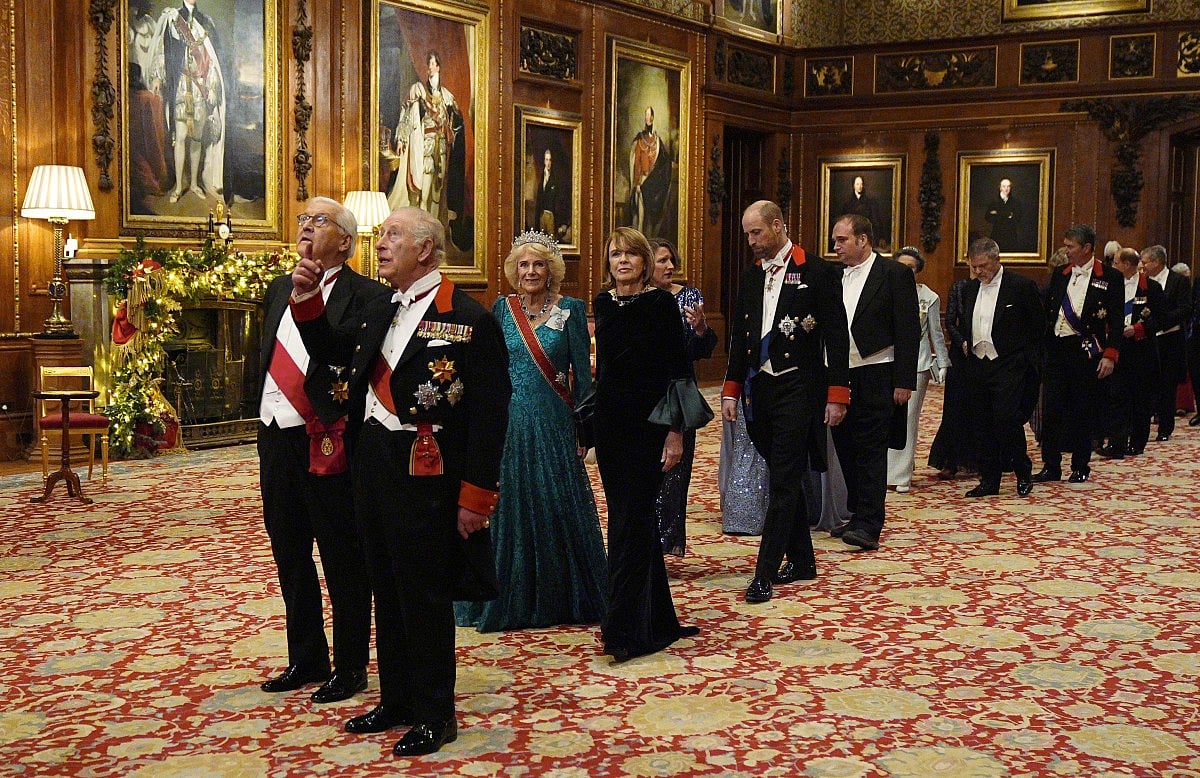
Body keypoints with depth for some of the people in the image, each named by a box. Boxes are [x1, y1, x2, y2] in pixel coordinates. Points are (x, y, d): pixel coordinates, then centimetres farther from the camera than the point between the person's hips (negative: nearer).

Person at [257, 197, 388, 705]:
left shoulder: (365, 296, -9)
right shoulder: (279, 290, 14)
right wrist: (265, 422, 15)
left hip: (328, 444, -7)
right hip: (277, 439, 8)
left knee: (342, 561, 4)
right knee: (290, 556, 17)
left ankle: (349, 667, 18)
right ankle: (305, 660, 31)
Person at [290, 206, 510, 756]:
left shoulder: (469, 319, -12)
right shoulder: (379, 311, 11)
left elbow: (490, 414, -15)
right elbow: (330, 351, 25)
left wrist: (475, 495, -17)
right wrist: (306, 298, 8)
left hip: (424, 476, -8)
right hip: (371, 465, 8)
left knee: (425, 596, 2)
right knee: (386, 590, 17)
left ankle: (436, 715, 17)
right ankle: (396, 700, 32)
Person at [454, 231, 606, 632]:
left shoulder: (570, 309, -1)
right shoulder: (502, 309, 6)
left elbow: (582, 373, -2)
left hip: (554, 423, -2)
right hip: (508, 422, 2)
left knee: (558, 506, 3)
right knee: (508, 506, 7)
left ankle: (560, 598, 19)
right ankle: (512, 599, 21)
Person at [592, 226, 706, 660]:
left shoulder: (660, 304, -7)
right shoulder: (602, 304, 9)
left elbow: (678, 368, -9)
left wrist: (675, 431, -15)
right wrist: (585, 427, 17)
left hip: (648, 424, -6)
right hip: (609, 423, 6)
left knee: (631, 522, -7)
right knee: (626, 518, 9)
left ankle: (623, 631, -4)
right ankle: (657, 620, 21)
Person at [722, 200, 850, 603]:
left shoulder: (817, 271, -5)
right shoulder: (751, 276, 12)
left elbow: (836, 336, -6)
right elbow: (738, 336, 17)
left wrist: (837, 395, -10)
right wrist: (731, 390, 12)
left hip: (798, 389, -6)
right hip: (759, 387, 6)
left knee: (784, 479, -8)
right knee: (782, 477, 12)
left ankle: (764, 574, -8)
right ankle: (802, 560, 24)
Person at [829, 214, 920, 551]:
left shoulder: (895, 274, -3)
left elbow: (908, 331, -6)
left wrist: (904, 381, -11)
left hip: (875, 378, -6)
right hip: (839, 377, 6)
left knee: (871, 451, -7)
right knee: (846, 450, 10)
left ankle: (868, 526, -7)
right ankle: (858, 516, 21)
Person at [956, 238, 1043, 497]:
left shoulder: (1022, 286, -5)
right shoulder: (969, 289, 12)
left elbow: (1037, 326, 1)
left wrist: (1023, 355, -1)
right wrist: (965, 342, 8)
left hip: (1008, 367, -6)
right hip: (976, 366, 6)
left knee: (1007, 419, -14)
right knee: (981, 425, 6)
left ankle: (1023, 472, 7)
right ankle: (989, 480, 14)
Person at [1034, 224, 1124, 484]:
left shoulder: (1110, 277, -2)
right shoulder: (1058, 275, 11)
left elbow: (1116, 320, -4)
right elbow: (1045, 311, 12)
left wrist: (1110, 355, -12)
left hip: (1086, 352, -4)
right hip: (1056, 349, 4)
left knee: (1082, 411, 3)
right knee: (1051, 410, 1)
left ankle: (1080, 467, 14)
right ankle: (1051, 466, 10)